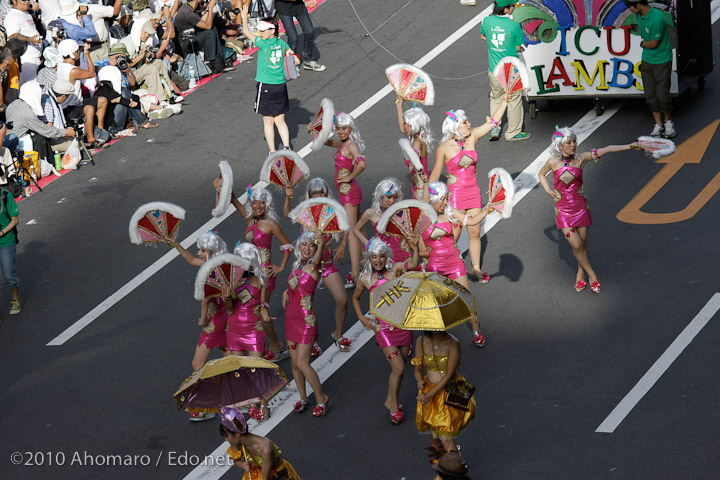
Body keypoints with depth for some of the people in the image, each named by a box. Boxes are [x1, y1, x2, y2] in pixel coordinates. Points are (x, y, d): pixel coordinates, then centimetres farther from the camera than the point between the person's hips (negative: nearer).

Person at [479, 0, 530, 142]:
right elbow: (518, 48, -6)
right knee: (514, 101, 13)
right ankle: (513, 133, 23)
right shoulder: (514, 25, -17)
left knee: (496, 98, 23)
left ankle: (494, 129, 17)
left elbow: (483, 36, 15)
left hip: (494, 70, 3)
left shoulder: (487, 21, -7)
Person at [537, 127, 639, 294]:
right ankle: (592, 275, 11)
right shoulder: (553, 162, -8)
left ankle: (580, 274, 32)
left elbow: (607, 149, -14)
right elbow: (541, 174, 14)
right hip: (563, 210, -2)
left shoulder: (581, 159, -7)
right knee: (576, 245, -7)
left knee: (583, 242, 9)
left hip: (580, 207, 2)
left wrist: (629, 147, -23)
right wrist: (548, 190, -1)